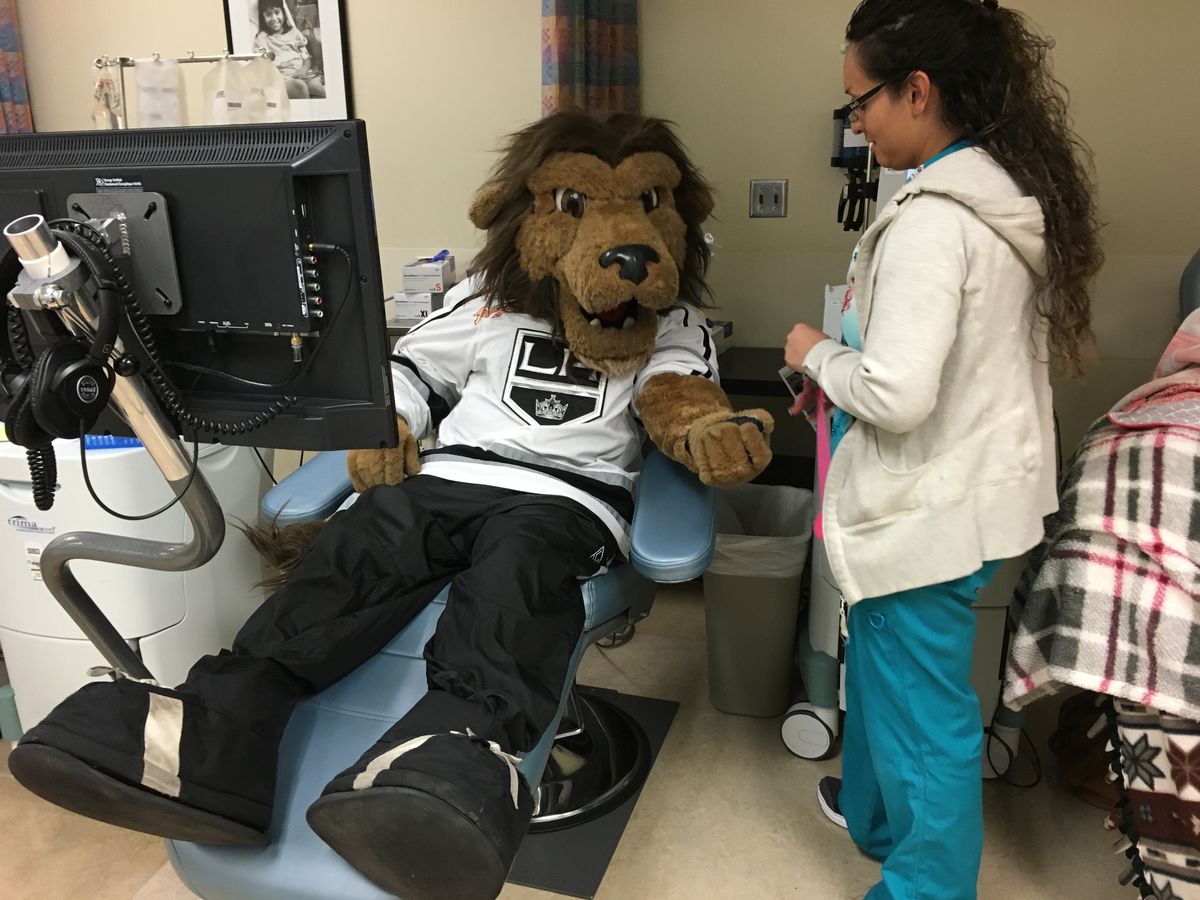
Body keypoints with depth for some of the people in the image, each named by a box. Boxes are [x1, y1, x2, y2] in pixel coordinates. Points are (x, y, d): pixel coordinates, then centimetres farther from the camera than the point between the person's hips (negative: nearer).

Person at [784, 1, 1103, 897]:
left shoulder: (932, 218, -24)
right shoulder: (1013, 191, 5)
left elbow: (897, 394, -30)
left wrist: (817, 355, -11)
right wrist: (845, 367, 9)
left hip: (929, 506, -10)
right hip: (970, 482, 10)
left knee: (924, 712, 9)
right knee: (886, 669, 27)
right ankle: (876, 812, 49)